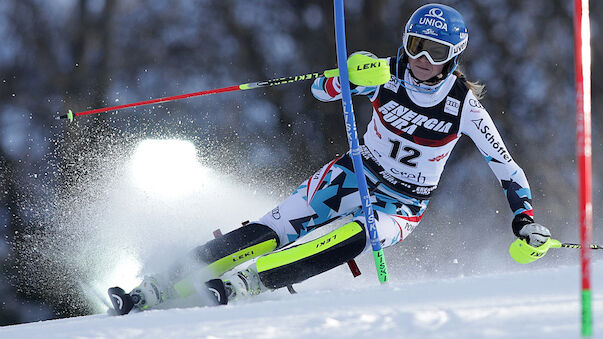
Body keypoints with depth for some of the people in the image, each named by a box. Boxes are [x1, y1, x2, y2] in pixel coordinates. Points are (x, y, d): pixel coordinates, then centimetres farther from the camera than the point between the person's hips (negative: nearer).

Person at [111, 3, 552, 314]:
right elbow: (322, 90, -7)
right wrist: (347, 78, -30)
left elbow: (507, 166, -7)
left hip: (400, 208, -2)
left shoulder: (464, 105, -14)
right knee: (271, 232, -17)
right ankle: (159, 289, -20)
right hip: (353, 177, 2)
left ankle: (243, 283, -43)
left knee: (352, 237, -36)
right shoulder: (387, 75, -9)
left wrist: (525, 221, -20)